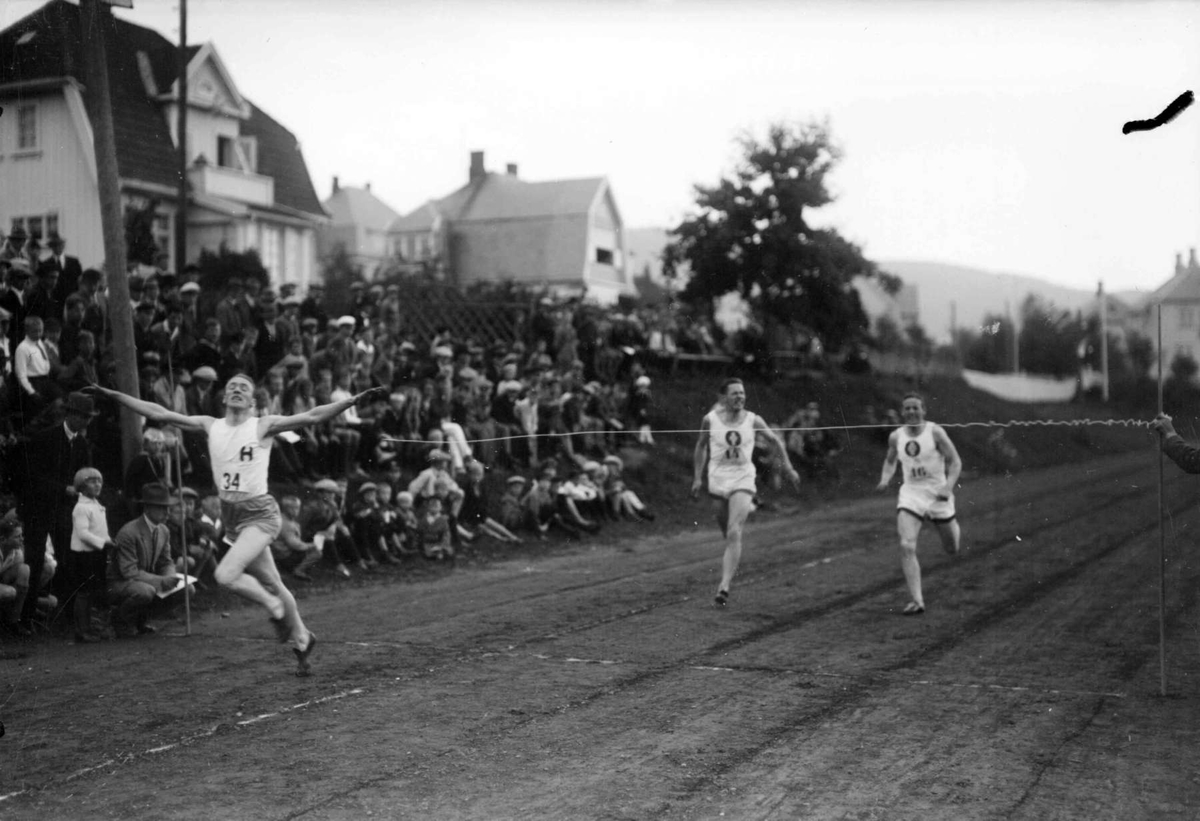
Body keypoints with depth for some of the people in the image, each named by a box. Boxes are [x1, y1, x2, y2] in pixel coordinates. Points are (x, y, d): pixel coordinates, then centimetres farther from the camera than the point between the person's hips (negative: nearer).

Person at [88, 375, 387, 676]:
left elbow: (312, 416, -15)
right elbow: (158, 414, 5)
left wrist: (353, 401, -26)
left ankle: (274, 606, 3)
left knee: (226, 575, -23)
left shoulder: (263, 426, -7)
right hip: (231, 516, 5)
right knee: (271, 584, 13)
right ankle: (301, 640, 31)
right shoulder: (210, 426, 5)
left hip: (260, 514, -5)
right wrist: (113, 395, 1)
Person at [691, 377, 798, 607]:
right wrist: (697, 478, 9)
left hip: (743, 481, -2)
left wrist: (788, 468, 10)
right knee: (727, 533, 11)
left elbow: (775, 440, 11)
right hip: (717, 481, 2)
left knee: (734, 534, -16)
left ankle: (724, 585, -21)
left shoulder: (753, 420, -4)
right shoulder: (710, 420, -4)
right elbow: (701, 446, 11)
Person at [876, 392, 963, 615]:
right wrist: (885, 478, -1)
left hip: (938, 494, -2)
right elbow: (890, 460, 19)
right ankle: (917, 601, -17)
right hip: (910, 494, 2)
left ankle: (953, 527, 50)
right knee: (906, 546, -19)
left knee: (952, 550, 12)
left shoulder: (935, 432, -11)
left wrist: (948, 486, -23)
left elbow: (955, 462, -8)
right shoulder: (896, 437, 0)